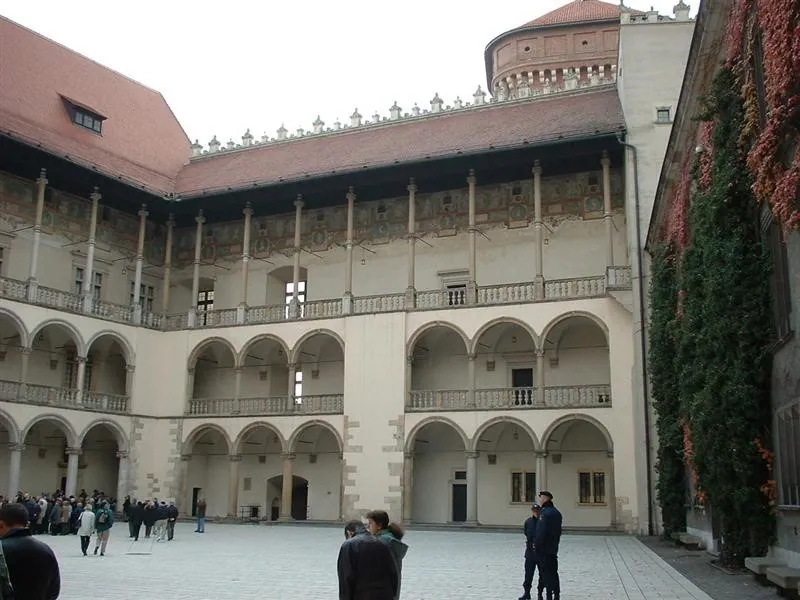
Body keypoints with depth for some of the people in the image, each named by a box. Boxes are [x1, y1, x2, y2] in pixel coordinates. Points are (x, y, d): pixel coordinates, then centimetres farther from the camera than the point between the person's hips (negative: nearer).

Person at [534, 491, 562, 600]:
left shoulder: (545, 512, -17)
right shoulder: (556, 512, 11)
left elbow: (542, 531, -21)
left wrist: (536, 543, -13)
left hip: (544, 548, -9)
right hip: (553, 548, 9)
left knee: (546, 572, -2)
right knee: (553, 572, 13)